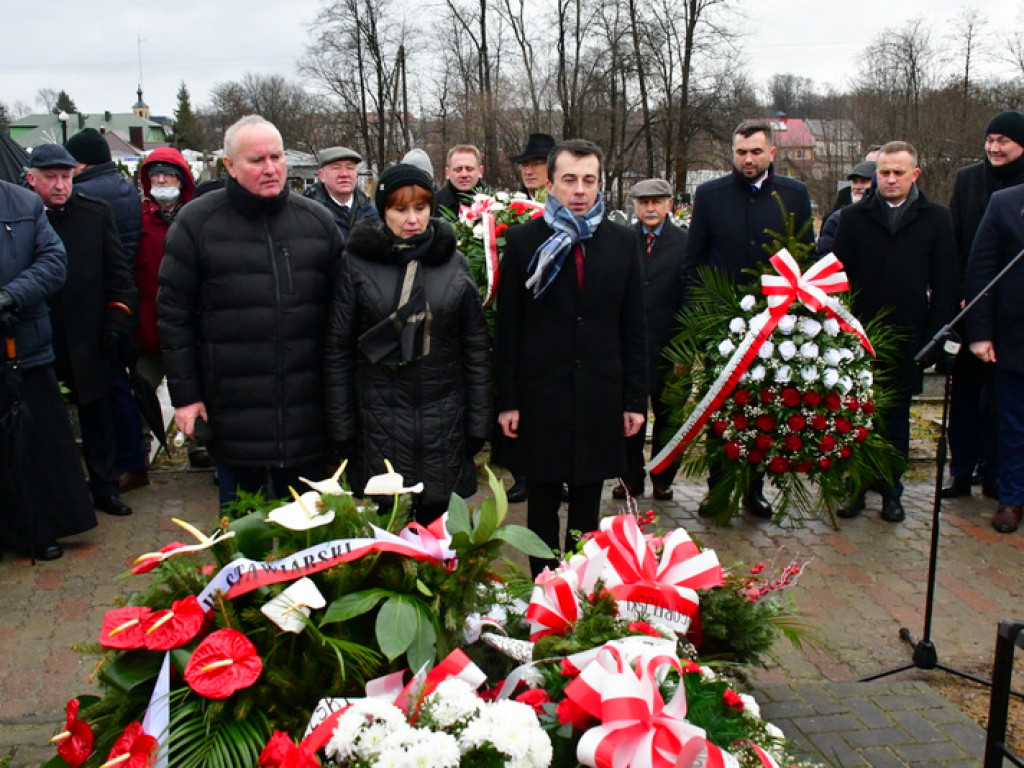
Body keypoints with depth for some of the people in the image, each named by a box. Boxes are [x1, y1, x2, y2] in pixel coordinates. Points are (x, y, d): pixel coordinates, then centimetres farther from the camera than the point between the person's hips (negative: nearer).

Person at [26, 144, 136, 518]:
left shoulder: (96, 213, 3)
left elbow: (118, 272, 5)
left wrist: (118, 320, -1)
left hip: (88, 339, 2)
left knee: (97, 415, 11)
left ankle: (104, 487, 23)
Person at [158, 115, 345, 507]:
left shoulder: (318, 221, 5)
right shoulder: (196, 222, -2)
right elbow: (174, 315, -1)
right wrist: (184, 395, -4)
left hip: (306, 415, 2)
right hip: (234, 414, -2)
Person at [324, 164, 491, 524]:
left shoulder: (454, 264, 5)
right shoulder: (359, 264, -1)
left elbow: (476, 349, 6)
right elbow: (338, 350, 0)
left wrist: (478, 423, 3)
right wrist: (342, 427, -2)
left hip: (443, 424, 2)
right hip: (379, 423, -1)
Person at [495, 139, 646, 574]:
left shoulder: (623, 243, 5)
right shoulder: (524, 240, 0)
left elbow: (633, 328, 7)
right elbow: (507, 326, -1)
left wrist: (635, 399, 4)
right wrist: (507, 400, -4)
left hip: (601, 397, 2)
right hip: (541, 395, -1)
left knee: (588, 509, 11)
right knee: (543, 508, 8)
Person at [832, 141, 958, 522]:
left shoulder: (936, 218, 3)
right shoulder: (854, 216, 4)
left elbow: (944, 283, 2)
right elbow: (838, 275, 2)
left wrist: (935, 336, -5)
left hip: (907, 339, 0)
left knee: (897, 419, 10)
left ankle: (892, 492, 20)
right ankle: (855, 488, 16)